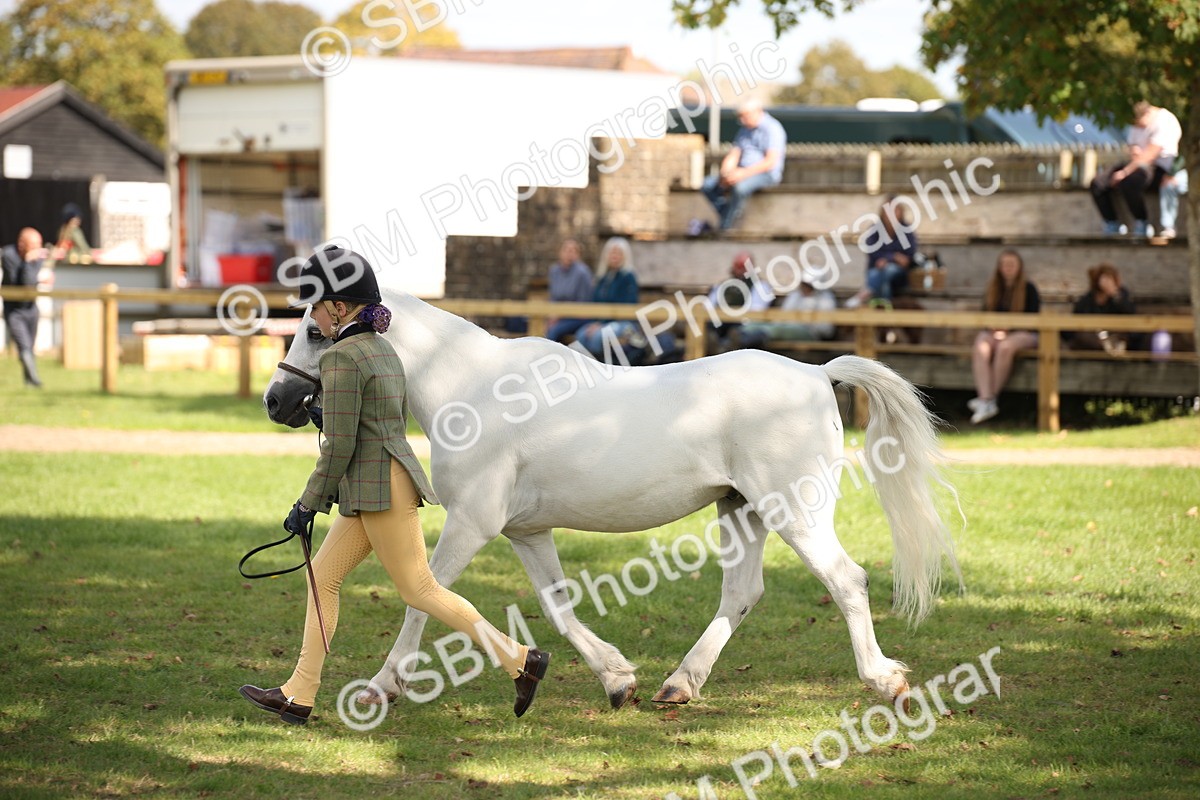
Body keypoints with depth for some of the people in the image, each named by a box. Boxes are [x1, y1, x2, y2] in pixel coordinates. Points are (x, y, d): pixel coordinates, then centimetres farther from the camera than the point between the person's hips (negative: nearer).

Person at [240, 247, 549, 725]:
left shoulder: (342, 358, -15)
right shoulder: (383, 350, 14)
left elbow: (339, 446, -18)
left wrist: (307, 505, -10)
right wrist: (328, 417, 17)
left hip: (380, 489, -10)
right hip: (374, 490, 10)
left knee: (420, 590, -5)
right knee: (323, 577, 11)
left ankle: (520, 660, -3)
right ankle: (298, 695, 12)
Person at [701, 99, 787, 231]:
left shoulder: (773, 129, -9)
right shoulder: (744, 130, 16)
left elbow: (770, 162, -19)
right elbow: (733, 155, 11)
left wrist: (744, 173, -26)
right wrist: (726, 172, -12)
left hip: (766, 174, -8)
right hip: (743, 173, 8)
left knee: (740, 187, -38)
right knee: (708, 185, -10)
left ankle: (724, 228, -26)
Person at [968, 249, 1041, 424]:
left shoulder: (1028, 289, 2)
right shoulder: (993, 288, 14)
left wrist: (1006, 331, -14)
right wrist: (994, 329, -9)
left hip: (1022, 333, -3)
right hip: (995, 332, 3)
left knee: (1005, 347, -38)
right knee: (980, 349, -32)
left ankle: (990, 396, -34)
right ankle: (986, 400, -44)